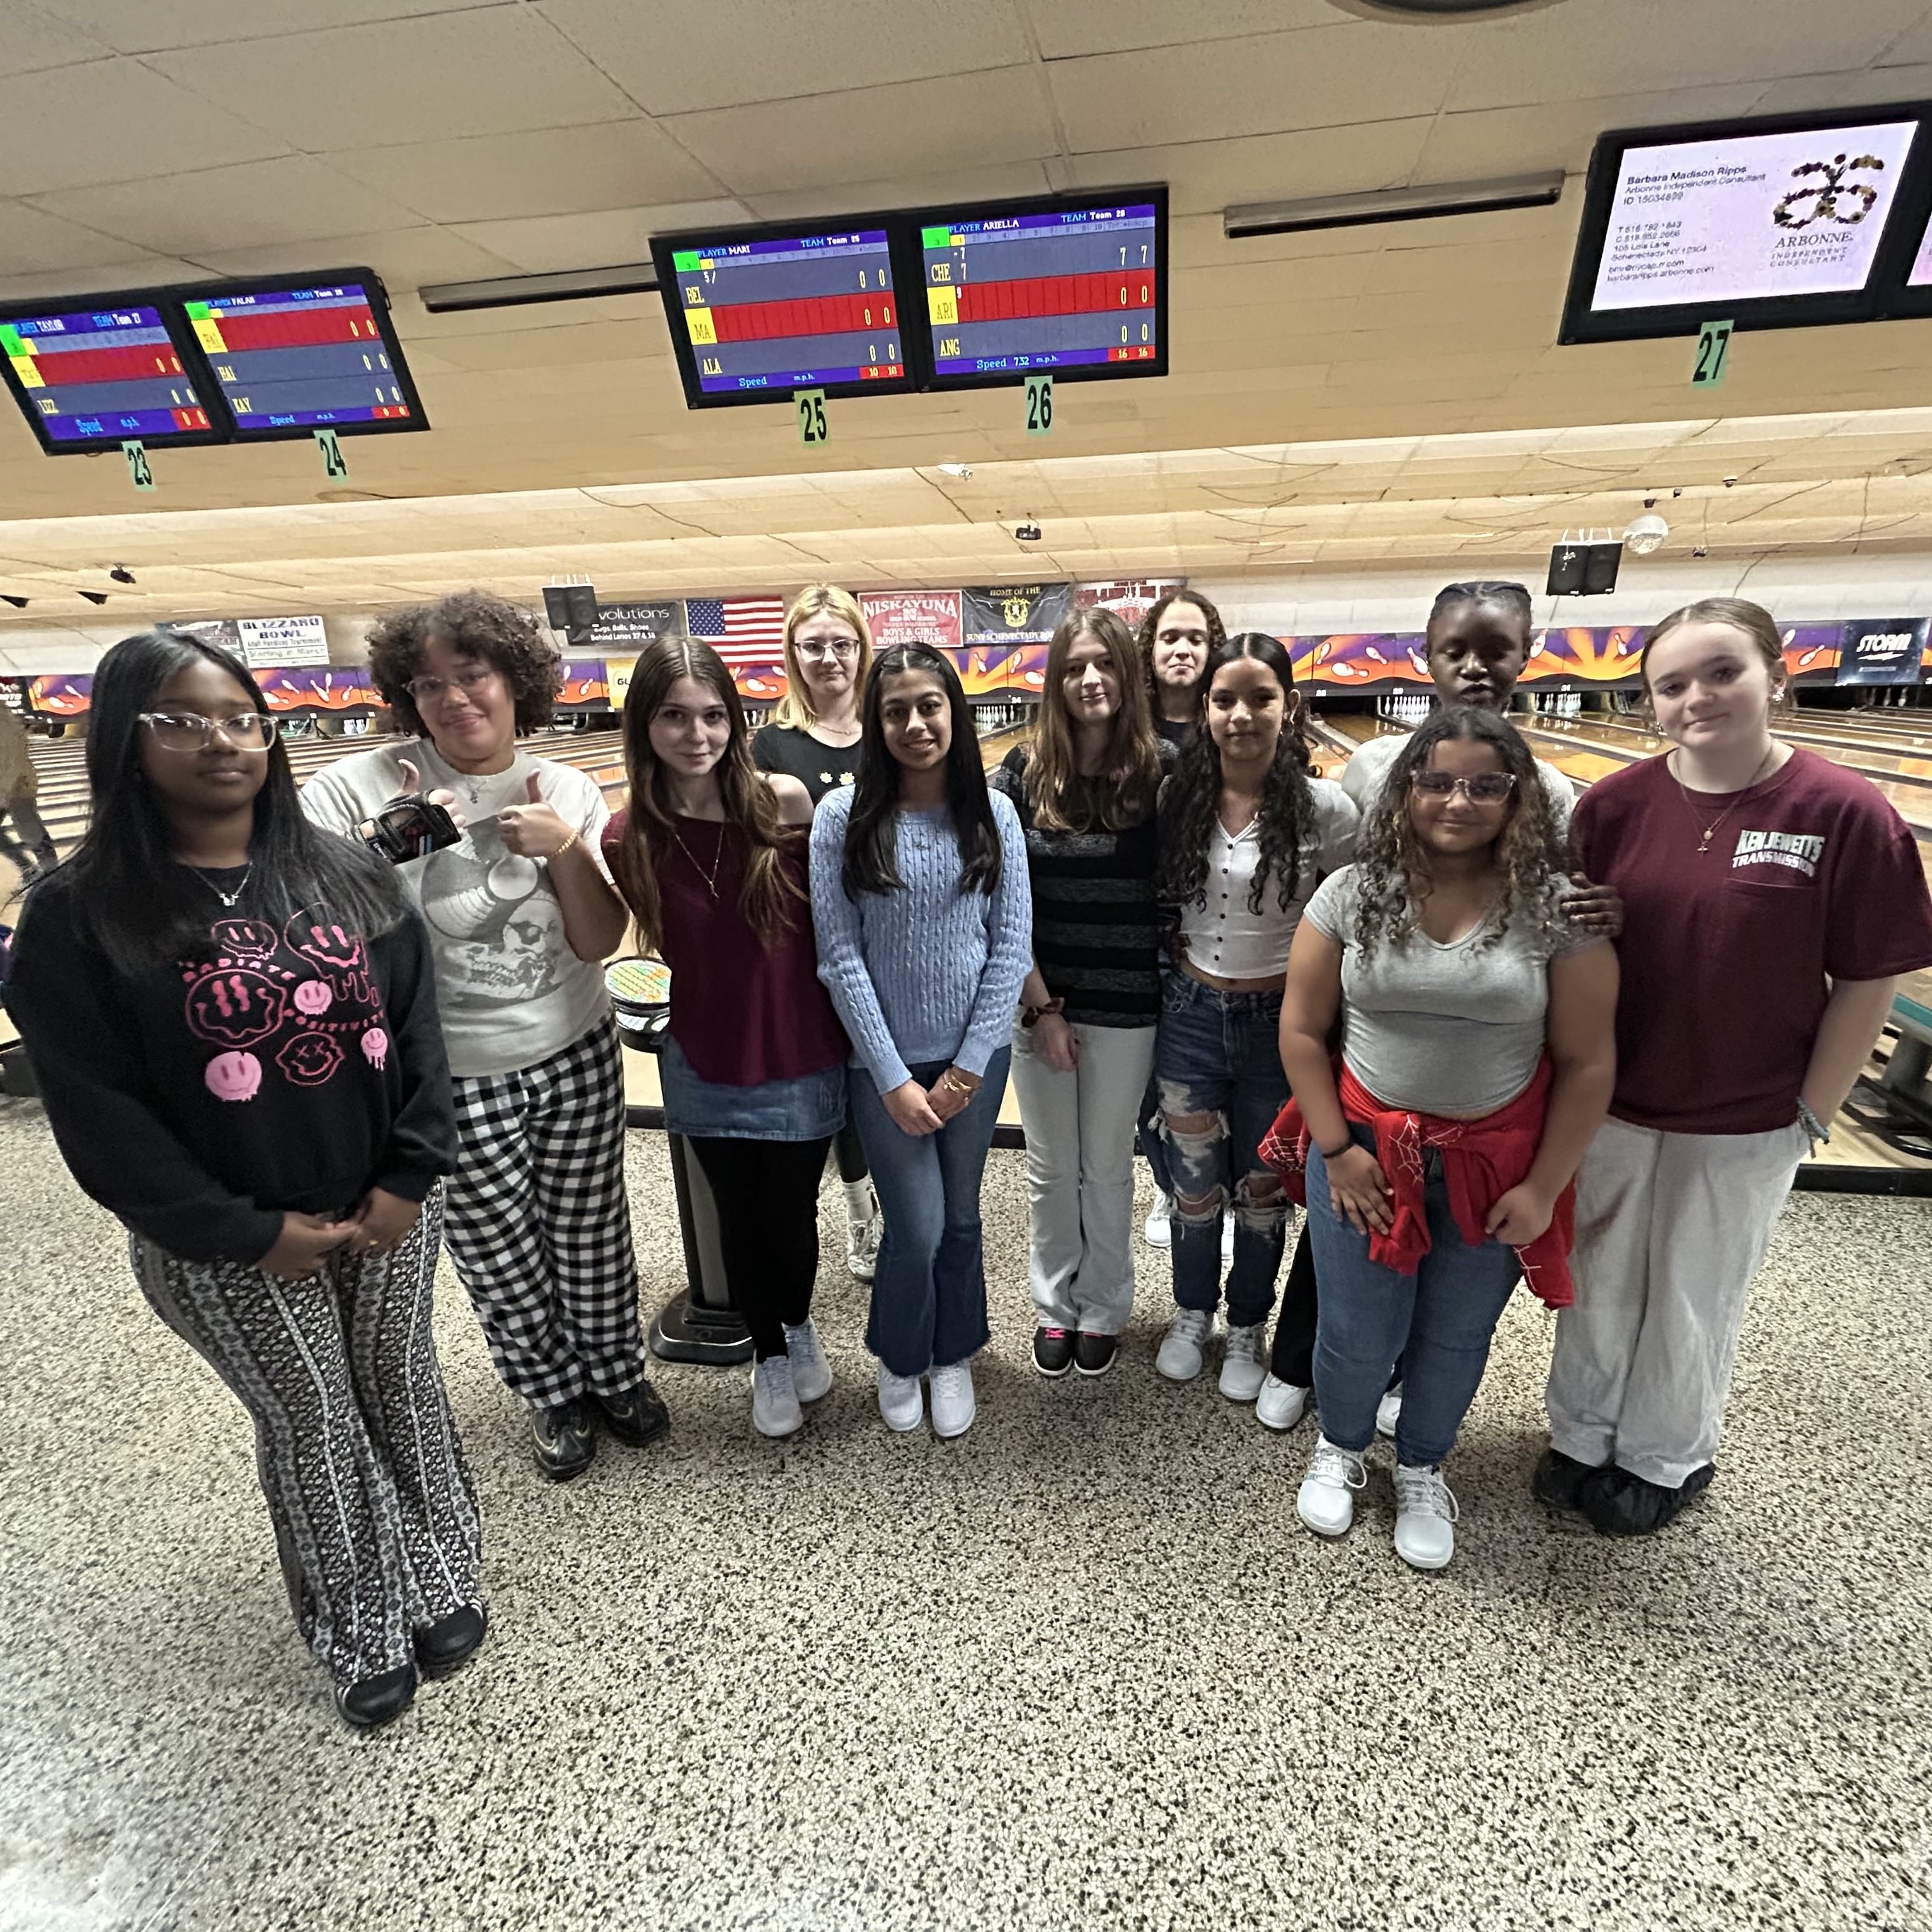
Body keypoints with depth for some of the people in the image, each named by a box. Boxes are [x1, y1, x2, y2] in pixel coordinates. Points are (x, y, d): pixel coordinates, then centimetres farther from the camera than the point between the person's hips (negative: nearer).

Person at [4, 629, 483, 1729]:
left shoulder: (349, 876, -2)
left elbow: (416, 1025, -2)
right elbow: (98, 1112, -10)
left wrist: (411, 1175, -10)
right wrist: (247, 1231, -13)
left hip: (389, 1212, 2)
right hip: (229, 1248, -2)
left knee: (403, 1389, 18)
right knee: (312, 1425, 15)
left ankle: (441, 1579, 42)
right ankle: (363, 1632, 39)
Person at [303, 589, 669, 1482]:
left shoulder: (571, 793, -2)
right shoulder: (360, 789, -9)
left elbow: (599, 943, -7)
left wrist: (566, 848, -22)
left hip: (575, 1062, 2)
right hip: (448, 1084, -1)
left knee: (590, 1236, 17)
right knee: (498, 1258, 15)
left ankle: (617, 1373, 43)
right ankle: (554, 1395, 42)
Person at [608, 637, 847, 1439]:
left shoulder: (785, 802, -15)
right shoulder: (630, 838, -10)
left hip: (800, 1060, -1)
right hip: (707, 1067, 2)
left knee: (792, 1214, 14)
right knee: (740, 1221, 17)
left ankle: (800, 1328, 48)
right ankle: (768, 1358, 45)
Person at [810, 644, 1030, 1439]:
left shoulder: (992, 813, -4)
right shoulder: (844, 816, -9)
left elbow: (1012, 944, -4)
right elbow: (840, 956, -10)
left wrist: (969, 1066, -8)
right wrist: (892, 1077, -11)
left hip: (974, 1056, 2)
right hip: (885, 1061, -2)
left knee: (960, 1217, 16)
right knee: (917, 1228, 4)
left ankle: (953, 1356, 42)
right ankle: (899, 1359, 36)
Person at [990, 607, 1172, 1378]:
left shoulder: (1159, 771, -8)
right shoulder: (1023, 772, -5)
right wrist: (1040, 1005, -9)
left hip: (1125, 1009, -1)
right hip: (1039, 1001, 1)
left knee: (1107, 1168, 15)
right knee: (1049, 1168, 16)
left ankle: (1103, 1310, 37)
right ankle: (1053, 1306, 38)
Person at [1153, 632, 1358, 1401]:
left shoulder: (1325, 808, -12)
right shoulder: (1177, 797, -4)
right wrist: (1179, 945, -2)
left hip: (1279, 1021, -2)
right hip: (1191, 1015, 2)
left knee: (1262, 1188, 16)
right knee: (1194, 1183, 17)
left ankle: (1246, 1329, 40)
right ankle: (1192, 1315, 42)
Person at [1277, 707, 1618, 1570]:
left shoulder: (1558, 907, -10)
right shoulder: (1350, 894, -8)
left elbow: (1588, 1062, -6)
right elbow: (1301, 1030, -4)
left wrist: (1542, 1187, -7)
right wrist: (1335, 1149, -7)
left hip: (1495, 1165, 0)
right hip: (1366, 1150, 0)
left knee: (1456, 1337, 18)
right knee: (1358, 1334, 11)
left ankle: (1422, 1473, 46)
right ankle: (1339, 1451, 43)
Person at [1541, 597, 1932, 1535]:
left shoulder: (1845, 813, -14)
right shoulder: (1615, 803, -8)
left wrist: (1812, 1114, -6)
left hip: (1741, 1126, -2)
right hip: (1608, 1106, 2)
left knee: (1695, 1301, 18)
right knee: (1599, 1282, 19)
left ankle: (1665, 1457, 43)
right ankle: (1582, 1435, 42)